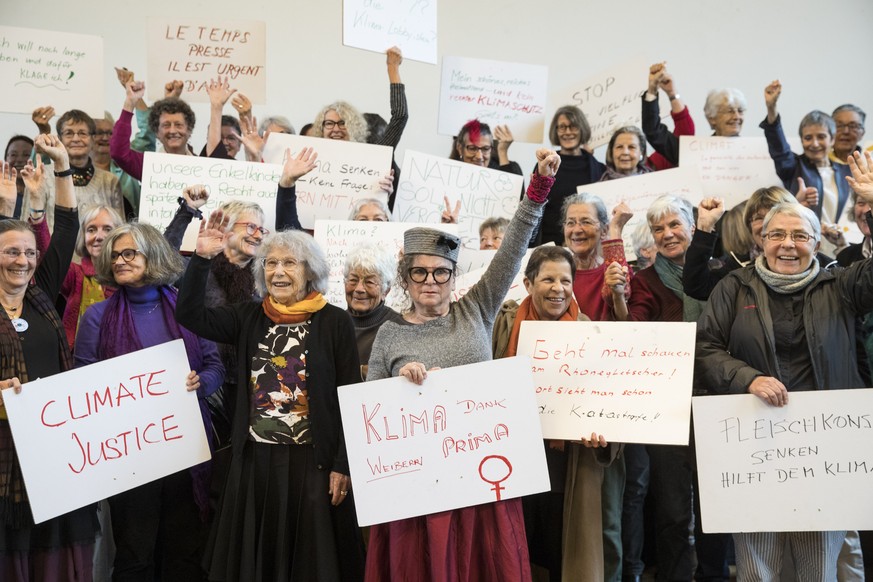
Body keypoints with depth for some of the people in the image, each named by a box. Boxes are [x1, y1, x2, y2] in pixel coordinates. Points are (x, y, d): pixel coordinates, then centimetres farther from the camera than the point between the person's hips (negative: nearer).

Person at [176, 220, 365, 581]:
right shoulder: (249, 317, 6)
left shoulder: (335, 322, -5)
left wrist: (342, 465, -8)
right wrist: (202, 257, -12)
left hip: (312, 461, -3)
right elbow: (189, 315, -3)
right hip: (255, 460, 3)